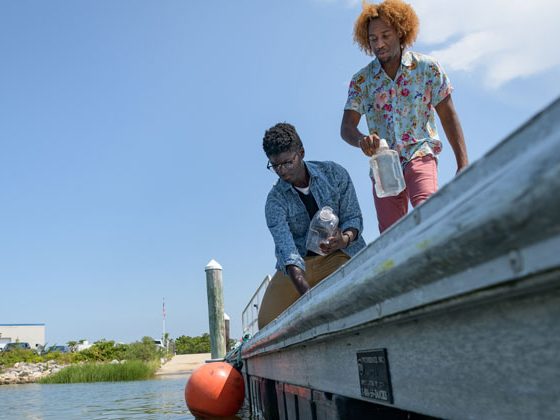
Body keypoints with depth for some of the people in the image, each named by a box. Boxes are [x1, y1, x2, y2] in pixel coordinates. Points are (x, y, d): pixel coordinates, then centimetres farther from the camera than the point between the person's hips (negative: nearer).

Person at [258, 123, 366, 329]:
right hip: (300, 263, 1)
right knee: (267, 321, -10)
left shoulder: (334, 173, -3)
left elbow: (354, 217, -3)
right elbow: (286, 248, -21)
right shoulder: (275, 200, -7)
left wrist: (344, 239, -29)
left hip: (340, 255, -1)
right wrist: (307, 293, -37)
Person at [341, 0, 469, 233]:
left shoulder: (427, 67, 2)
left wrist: (463, 164, -4)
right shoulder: (360, 80, 6)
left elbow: (448, 116, 2)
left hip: (419, 155, -3)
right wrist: (361, 140, -26)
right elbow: (346, 127, -1)